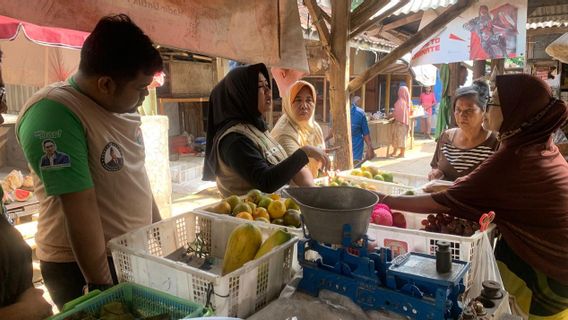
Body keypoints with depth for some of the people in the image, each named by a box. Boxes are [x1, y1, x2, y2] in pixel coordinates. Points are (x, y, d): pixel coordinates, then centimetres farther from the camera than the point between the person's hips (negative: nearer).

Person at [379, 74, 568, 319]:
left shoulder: (512, 159, -27)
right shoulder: (544, 147, 2)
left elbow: (443, 203, -25)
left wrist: (386, 200, -17)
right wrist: (450, 186, -3)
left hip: (544, 271, -8)